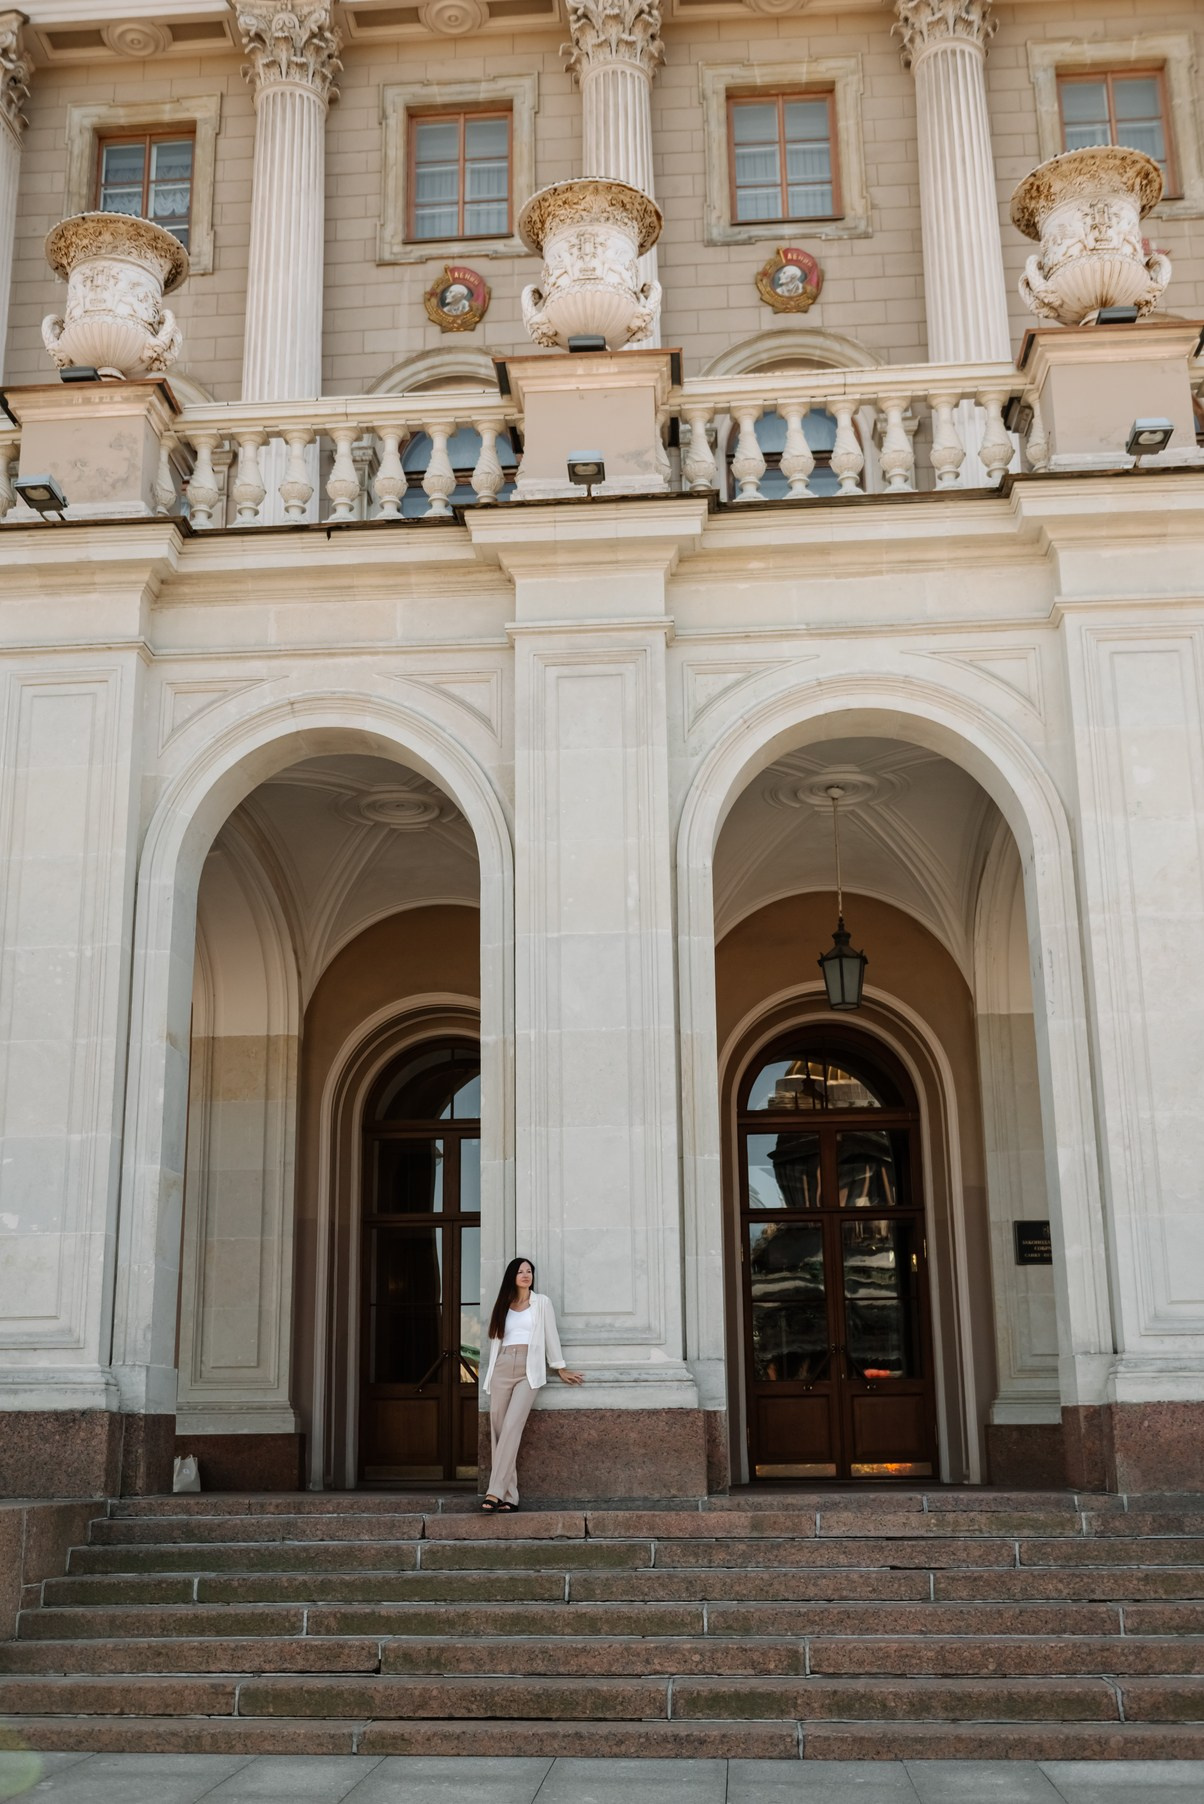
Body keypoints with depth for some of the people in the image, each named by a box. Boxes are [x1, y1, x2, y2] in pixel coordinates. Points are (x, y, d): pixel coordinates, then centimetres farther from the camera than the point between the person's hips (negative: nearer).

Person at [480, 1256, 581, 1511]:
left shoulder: (542, 1303, 12)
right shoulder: (502, 1306, 18)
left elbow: (551, 1335, 12)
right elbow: (495, 1341, 17)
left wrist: (560, 1369, 12)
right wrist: (490, 1374, 13)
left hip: (529, 1370, -3)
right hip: (502, 1368, 3)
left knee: (511, 1428, -18)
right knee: (499, 1430, -4)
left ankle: (495, 1493, -22)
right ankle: (508, 1496, -2)